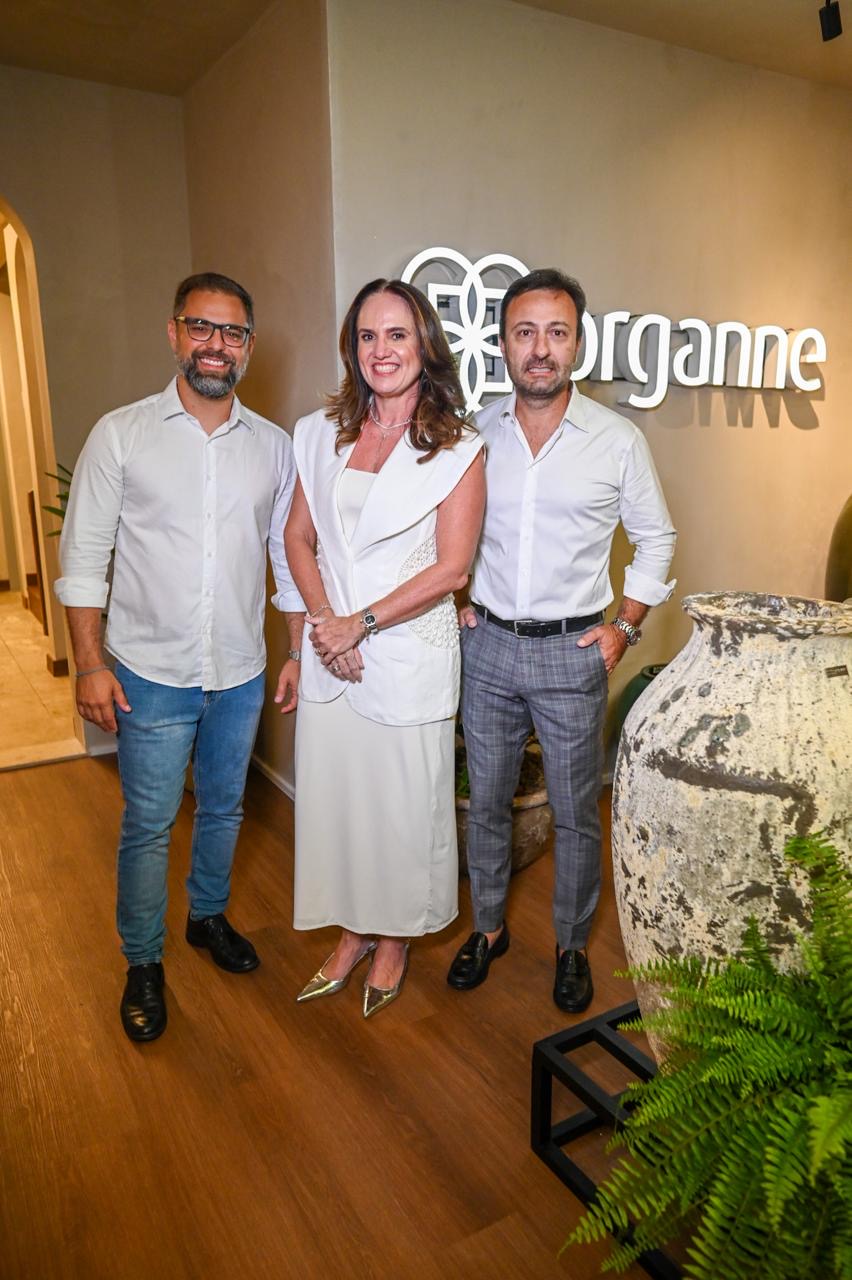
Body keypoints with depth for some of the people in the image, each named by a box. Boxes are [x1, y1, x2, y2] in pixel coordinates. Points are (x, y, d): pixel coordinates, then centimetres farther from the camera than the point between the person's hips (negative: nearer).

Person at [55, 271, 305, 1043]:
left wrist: (299, 651, 6)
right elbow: (84, 558, -5)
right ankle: (144, 964, 28)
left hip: (241, 674, 3)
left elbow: (290, 555, 8)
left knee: (224, 808, 19)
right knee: (149, 824, 7)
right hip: (152, 674, -3)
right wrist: (90, 665, -10)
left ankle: (210, 915, 43)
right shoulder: (121, 435, -6)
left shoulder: (274, 446, 2)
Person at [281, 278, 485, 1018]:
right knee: (334, 793, 14)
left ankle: (397, 938, 35)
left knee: (404, 802, 9)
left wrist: (360, 624, -14)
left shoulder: (457, 449, -6)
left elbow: (451, 568, -12)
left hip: (410, 655, -4)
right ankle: (354, 930, 37)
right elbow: (299, 537, 7)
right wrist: (323, 620, -8)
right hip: (331, 652, 4)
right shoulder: (322, 434, 7)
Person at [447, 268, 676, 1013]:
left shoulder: (618, 440, -5)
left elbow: (656, 538, 6)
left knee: (576, 813, 9)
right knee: (487, 800, 14)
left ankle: (572, 945, 31)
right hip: (487, 644, 2)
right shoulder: (475, 434, 1)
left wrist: (626, 625, -1)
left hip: (572, 651, -2)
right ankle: (489, 928, 36)